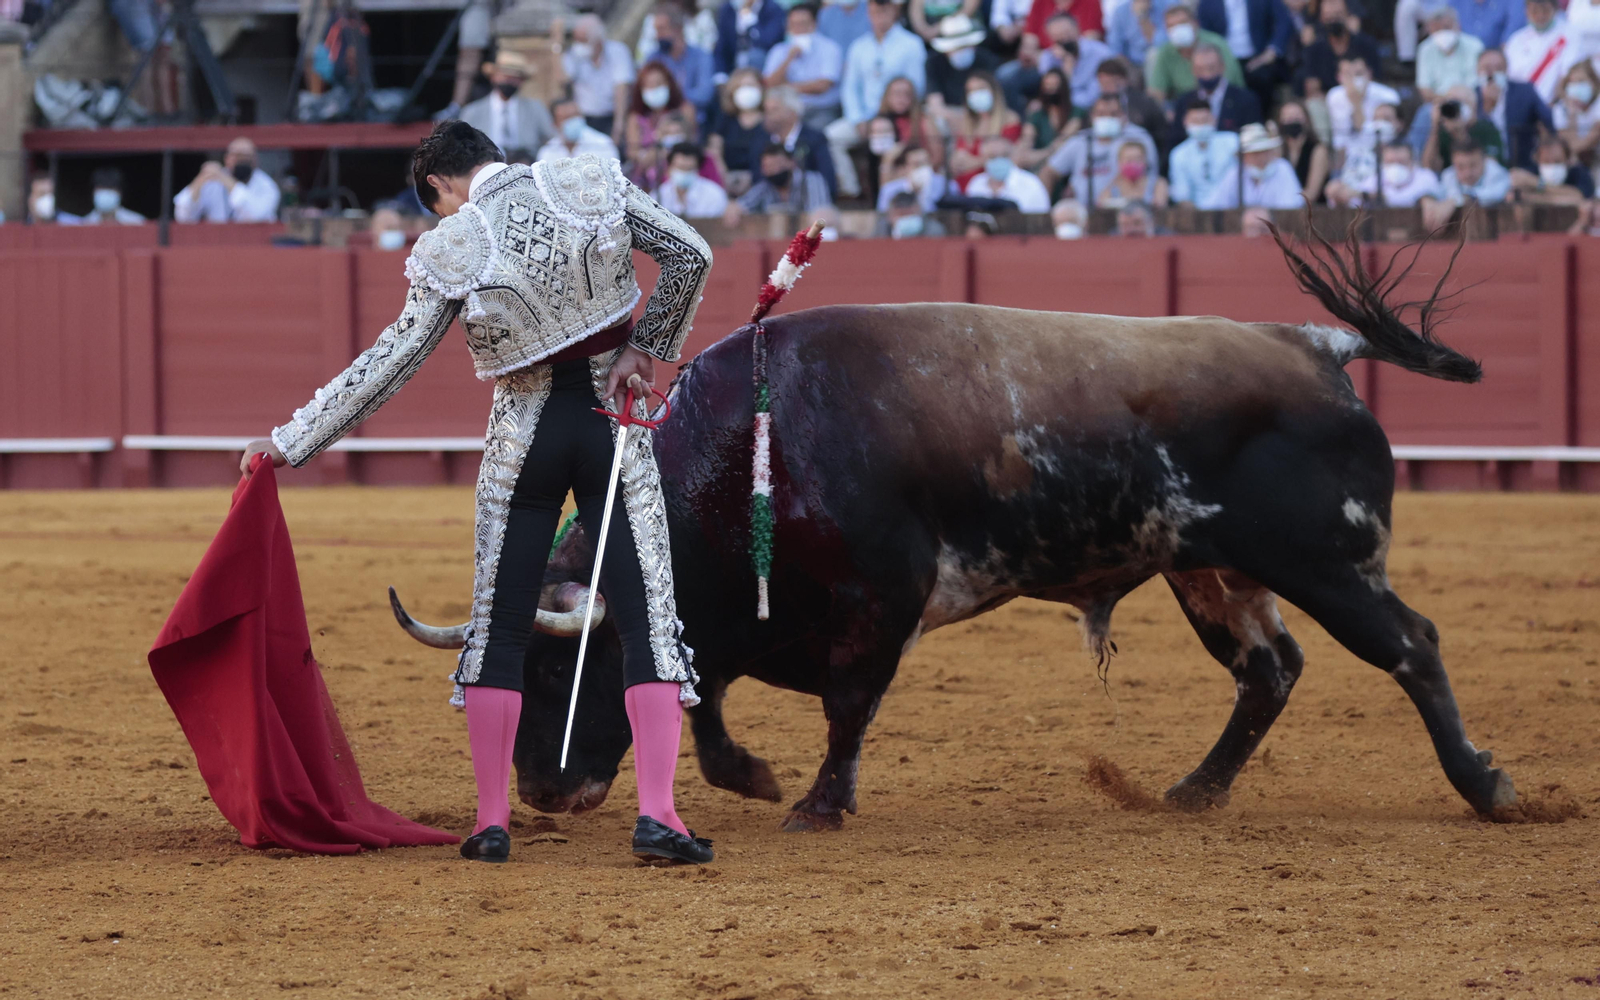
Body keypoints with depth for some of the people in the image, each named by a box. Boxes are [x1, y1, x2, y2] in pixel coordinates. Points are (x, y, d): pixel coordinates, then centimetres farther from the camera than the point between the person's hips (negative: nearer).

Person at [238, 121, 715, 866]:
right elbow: (690, 253, -6)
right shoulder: (590, 184, -5)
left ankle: (492, 822, 8)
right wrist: (648, 346, 3)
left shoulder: (453, 252, -9)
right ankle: (656, 812, -12)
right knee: (647, 621, -1)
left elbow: (392, 362, -8)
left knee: (499, 629, 10)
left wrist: (293, 441, -2)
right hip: (611, 417, 1)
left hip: (524, 437, -1)